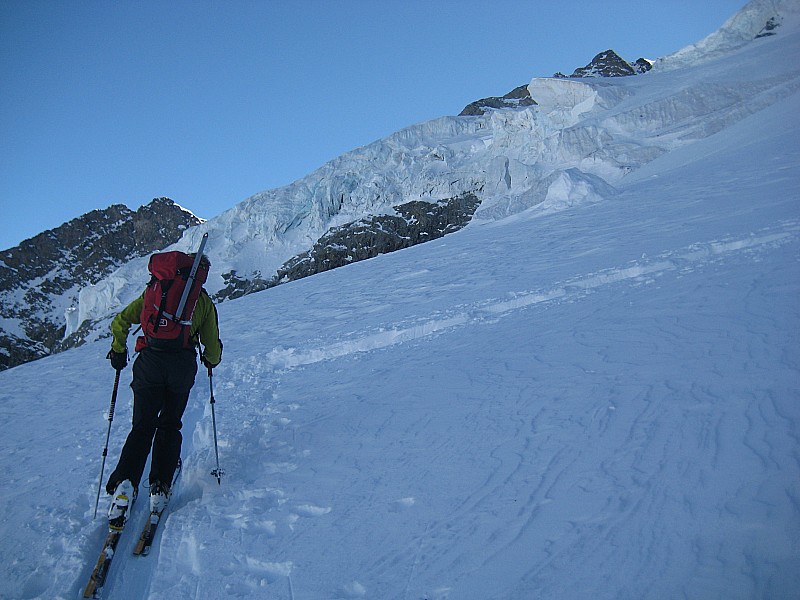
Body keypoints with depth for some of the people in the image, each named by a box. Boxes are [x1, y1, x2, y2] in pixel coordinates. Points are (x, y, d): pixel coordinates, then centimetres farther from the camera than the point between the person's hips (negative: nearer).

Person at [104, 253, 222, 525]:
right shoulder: (204, 302, 13)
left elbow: (121, 321, 9)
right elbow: (212, 346, 14)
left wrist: (118, 351, 23)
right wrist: (211, 361, 35)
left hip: (150, 363, 0)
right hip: (183, 366, 0)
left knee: (142, 427, 8)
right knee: (169, 426, 15)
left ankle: (124, 483, -12)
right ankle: (160, 487, 6)